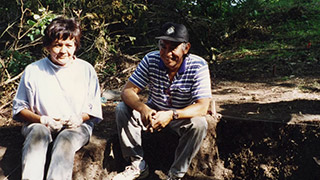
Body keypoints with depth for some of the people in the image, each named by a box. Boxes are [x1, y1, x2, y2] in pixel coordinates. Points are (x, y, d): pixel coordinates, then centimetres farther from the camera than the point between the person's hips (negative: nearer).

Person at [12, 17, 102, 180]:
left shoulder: (86, 70, 7)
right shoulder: (33, 70, 6)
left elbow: (95, 110, 8)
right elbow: (19, 108, 7)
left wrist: (80, 118, -14)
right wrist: (41, 119, -12)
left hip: (76, 127, 0)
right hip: (40, 124, 0)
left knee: (66, 139, -36)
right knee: (37, 132, -36)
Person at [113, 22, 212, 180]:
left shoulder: (198, 66, -22)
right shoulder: (151, 60, -15)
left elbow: (202, 106, -29)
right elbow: (128, 91, -18)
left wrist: (172, 115, -47)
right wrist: (142, 108, -42)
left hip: (183, 116, -2)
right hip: (153, 112, 3)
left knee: (199, 124, -34)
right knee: (122, 109, -20)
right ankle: (138, 165, -10)